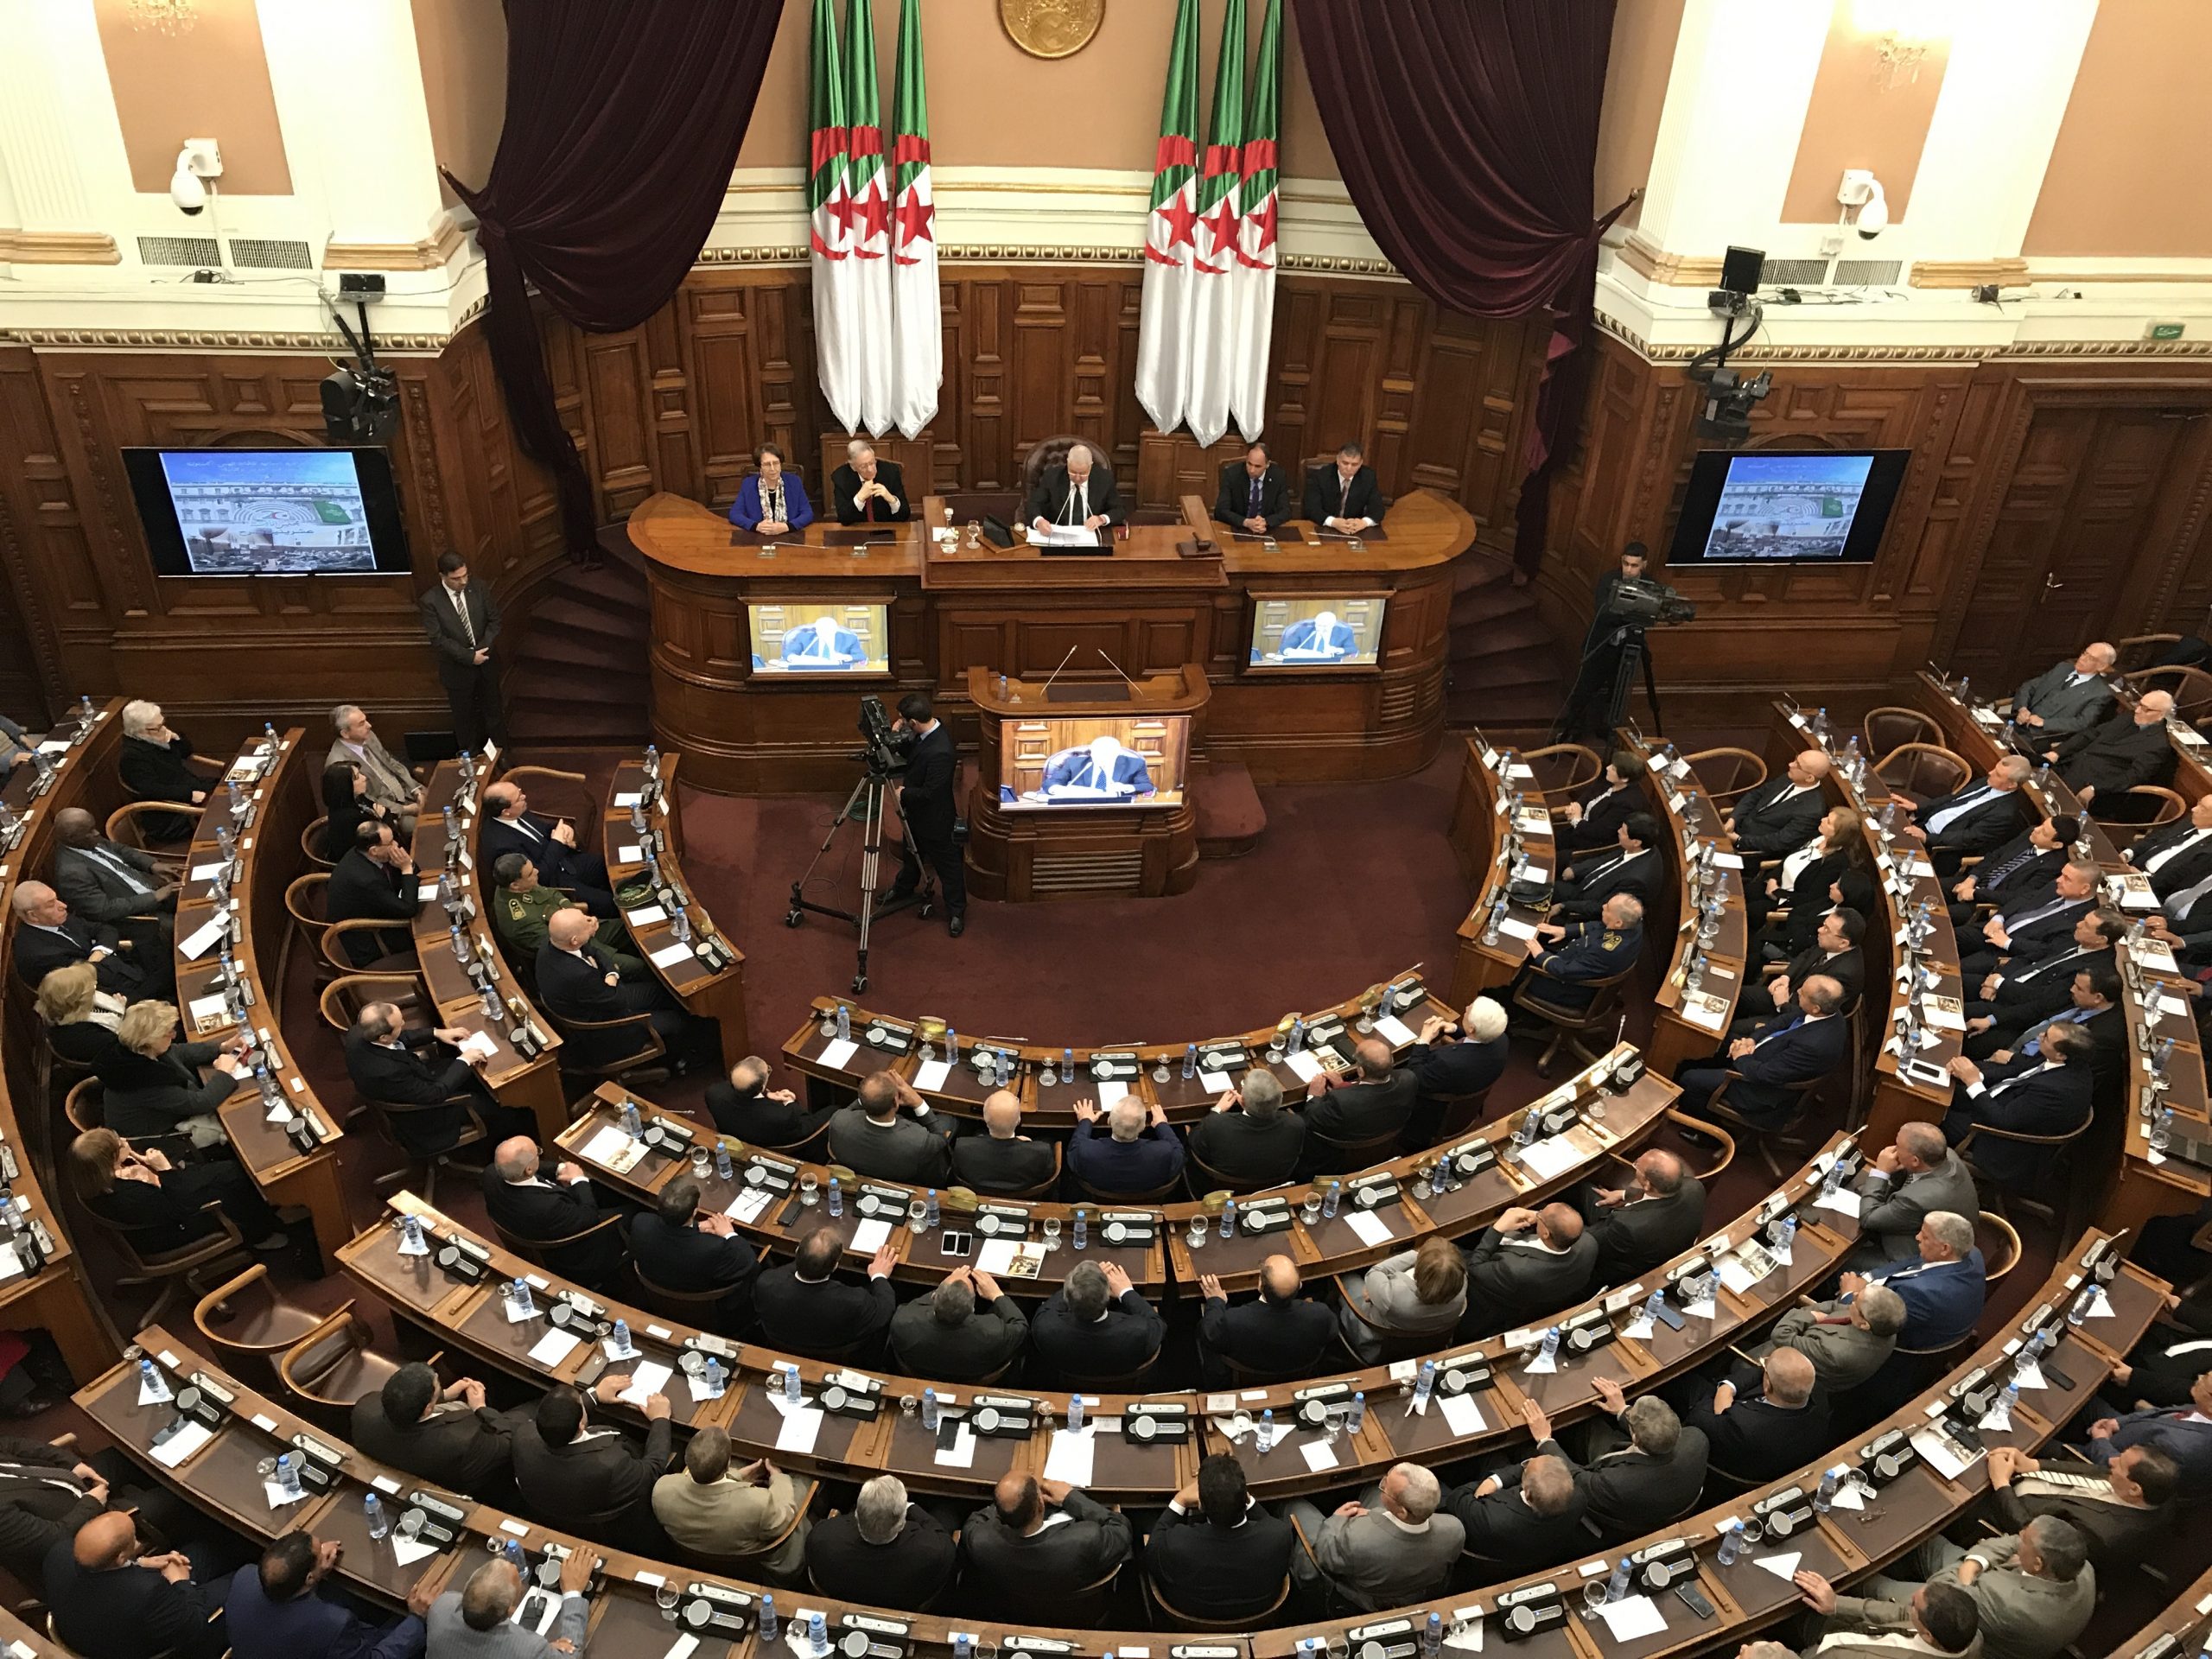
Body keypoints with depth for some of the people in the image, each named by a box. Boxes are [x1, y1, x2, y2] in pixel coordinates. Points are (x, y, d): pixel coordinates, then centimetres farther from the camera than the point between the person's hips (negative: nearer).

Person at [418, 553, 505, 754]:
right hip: (457, 670, -3)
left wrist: (483, 649, -17)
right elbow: (437, 640, -19)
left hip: (486, 664, 3)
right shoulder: (430, 601, -17)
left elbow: (494, 620, -3)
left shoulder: (479, 590, -8)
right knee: (464, 717, 15)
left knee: (493, 711, 17)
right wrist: (469, 656, -22)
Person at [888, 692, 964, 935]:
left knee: (946, 862, 11)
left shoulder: (940, 753, -39)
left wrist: (904, 793, -15)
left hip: (934, 817, -9)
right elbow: (912, 757, 6)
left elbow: (929, 793, -32)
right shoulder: (929, 729, -12)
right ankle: (903, 888, 54)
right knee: (911, 852, 30)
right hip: (916, 811, 9)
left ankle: (957, 910, 28)